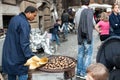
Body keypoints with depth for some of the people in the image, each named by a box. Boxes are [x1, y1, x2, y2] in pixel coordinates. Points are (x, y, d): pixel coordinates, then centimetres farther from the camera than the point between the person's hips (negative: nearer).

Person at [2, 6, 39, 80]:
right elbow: (24, 43, -26)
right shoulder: (24, 23, -20)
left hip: (8, 54, 9)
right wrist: (31, 56, -29)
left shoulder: (14, 18, 8)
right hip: (18, 56, -9)